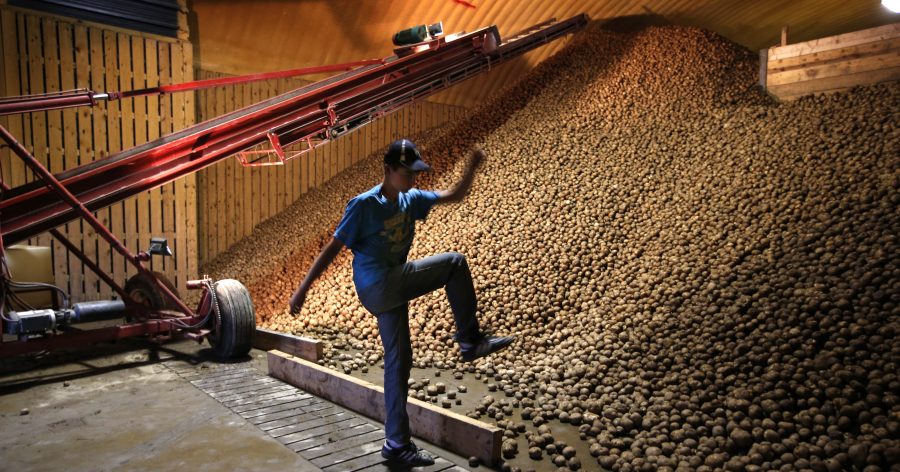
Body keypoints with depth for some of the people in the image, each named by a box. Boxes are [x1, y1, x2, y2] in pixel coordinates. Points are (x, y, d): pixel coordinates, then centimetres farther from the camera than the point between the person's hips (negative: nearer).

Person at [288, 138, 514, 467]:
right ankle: (470, 340, -2)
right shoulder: (364, 205, -12)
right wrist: (303, 288, -11)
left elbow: (455, 196, 12)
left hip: (393, 289, 7)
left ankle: (397, 444, 22)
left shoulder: (412, 199, 8)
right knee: (454, 262, -12)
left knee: (398, 361, 10)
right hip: (376, 287, -7)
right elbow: (332, 248, -10)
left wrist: (472, 167, -4)